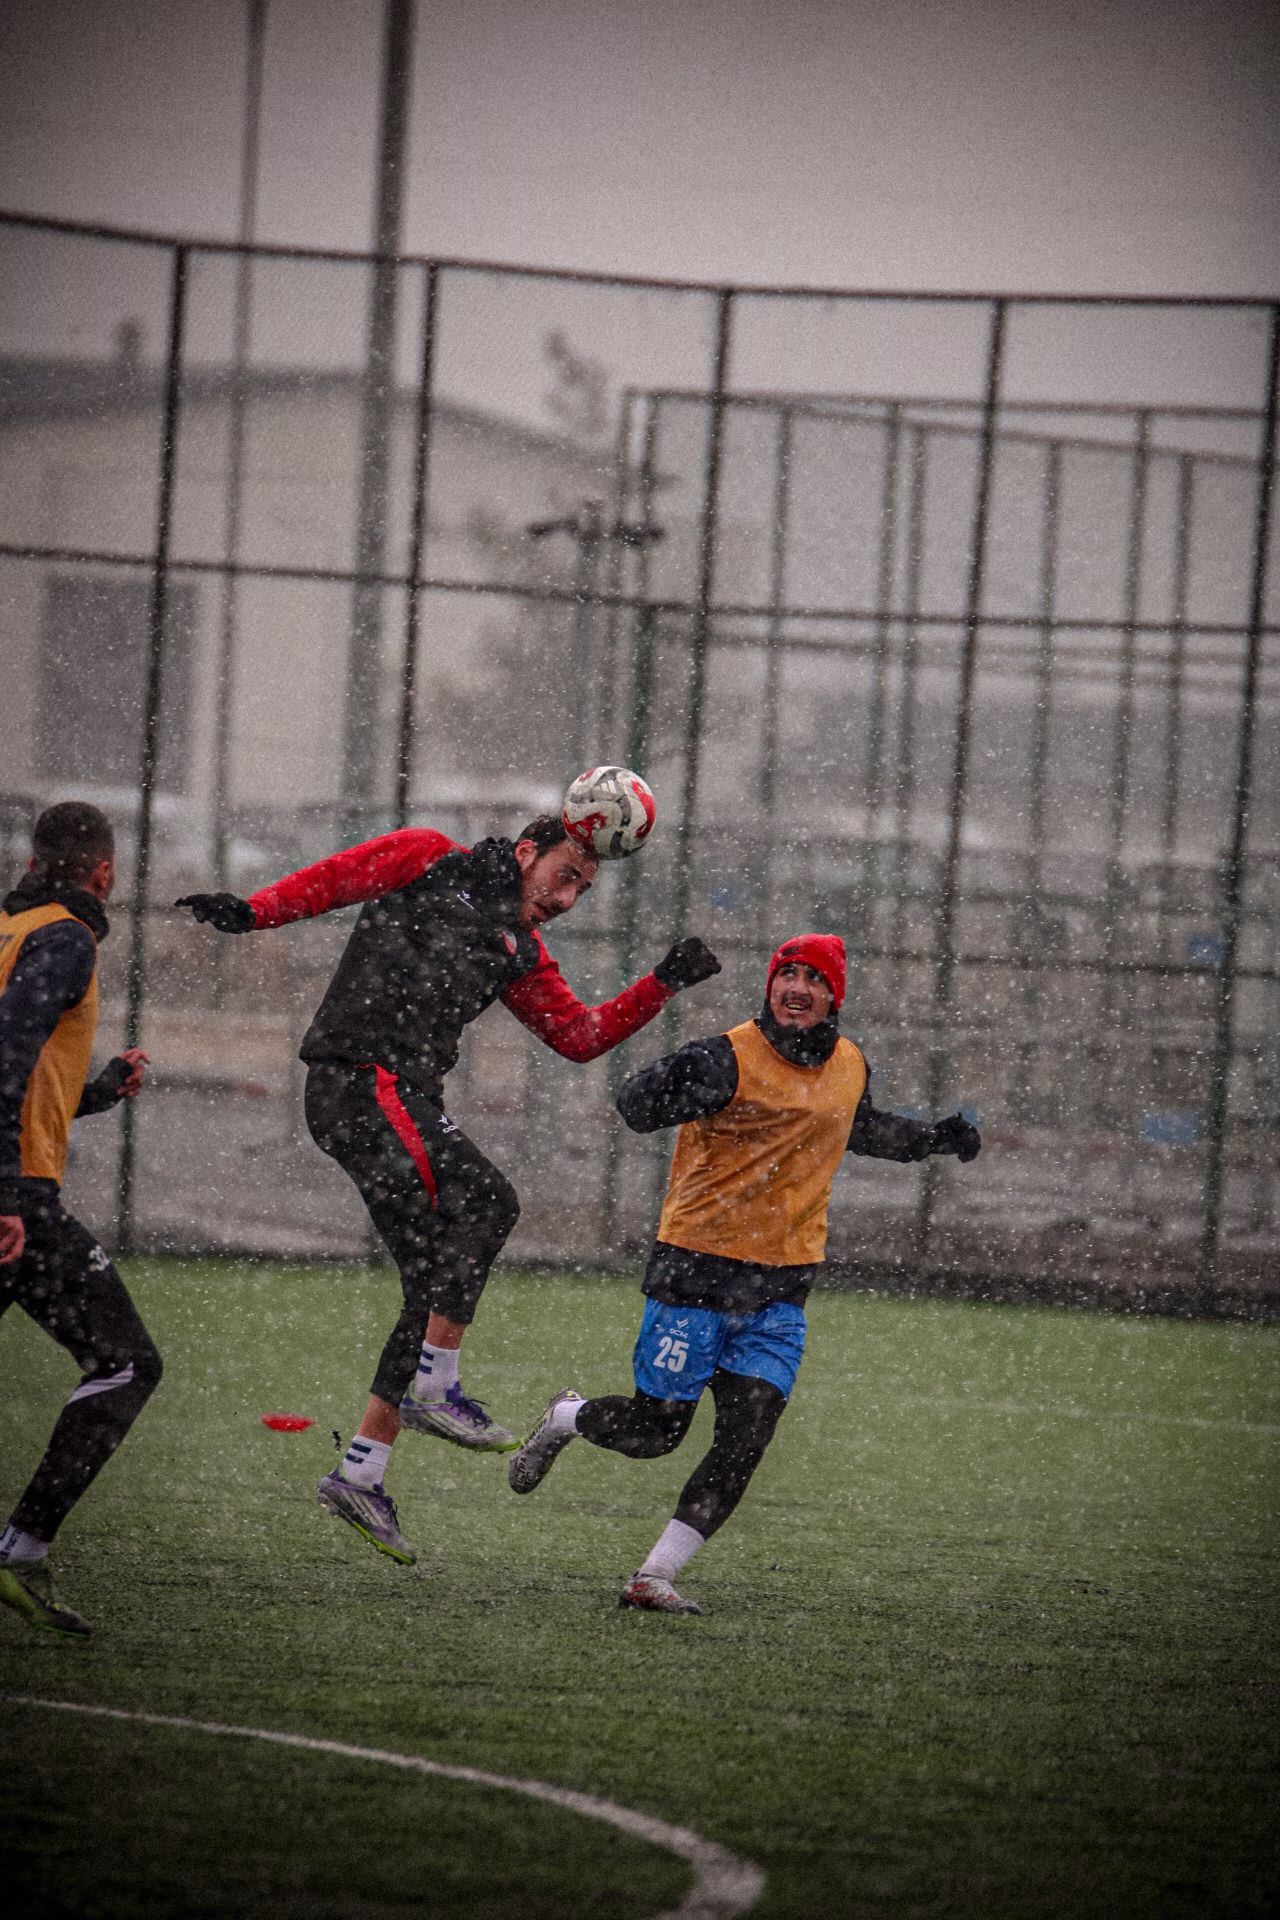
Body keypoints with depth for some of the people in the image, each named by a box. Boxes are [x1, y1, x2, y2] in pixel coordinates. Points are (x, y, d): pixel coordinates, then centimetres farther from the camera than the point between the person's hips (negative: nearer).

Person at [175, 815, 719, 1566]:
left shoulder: (521, 954, 23)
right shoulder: (432, 862, 5)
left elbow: (581, 1036, 20)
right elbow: (334, 879, 1)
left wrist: (663, 984, 13)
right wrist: (252, 912, -12)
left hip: (408, 1103, 9)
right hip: (359, 1077, -9)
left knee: (438, 1288, 5)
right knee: (486, 1200, -23)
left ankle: (362, 1472, 9)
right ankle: (435, 1386, -21)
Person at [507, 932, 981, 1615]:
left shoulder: (849, 1066, 9)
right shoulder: (731, 1058, -13)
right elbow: (636, 1108, -26)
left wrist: (934, 1138, 23)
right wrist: (676, 1080, -47)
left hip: (779, 1290, 5)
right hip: (696, 1270, -5)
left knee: (744, 1444, -8)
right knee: (654, 1430, 3)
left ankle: (655, 1577, -2)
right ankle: (566, 1418, 36)